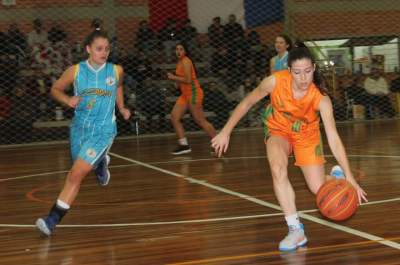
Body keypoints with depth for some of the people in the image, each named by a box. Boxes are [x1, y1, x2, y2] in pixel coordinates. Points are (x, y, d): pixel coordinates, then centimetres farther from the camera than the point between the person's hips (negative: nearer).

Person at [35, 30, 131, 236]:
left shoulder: (116, 71, -4)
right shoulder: (75, 71, -6)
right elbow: (55, 89, 7)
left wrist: (121, 108, 10)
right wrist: (68, 100, -12)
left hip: (103, 130, -3)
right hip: (80, 128, 3)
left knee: (76, 175, -16)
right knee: (76, 173, 23)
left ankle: (52, 219, -11)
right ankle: (101, 162, 56)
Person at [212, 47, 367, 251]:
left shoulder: (320, 98, -33)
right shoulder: (275, 82, -30)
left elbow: (333, 138, -36)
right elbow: (246, 103, -13)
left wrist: (350, 178, -43)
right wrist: (225, 132, -12)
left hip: (307, 134, 0)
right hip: (279, 130, 1)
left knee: (319, 189, -3)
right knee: (278, 169, -30)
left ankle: (336, 175, 35)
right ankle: (296, 230, -23)